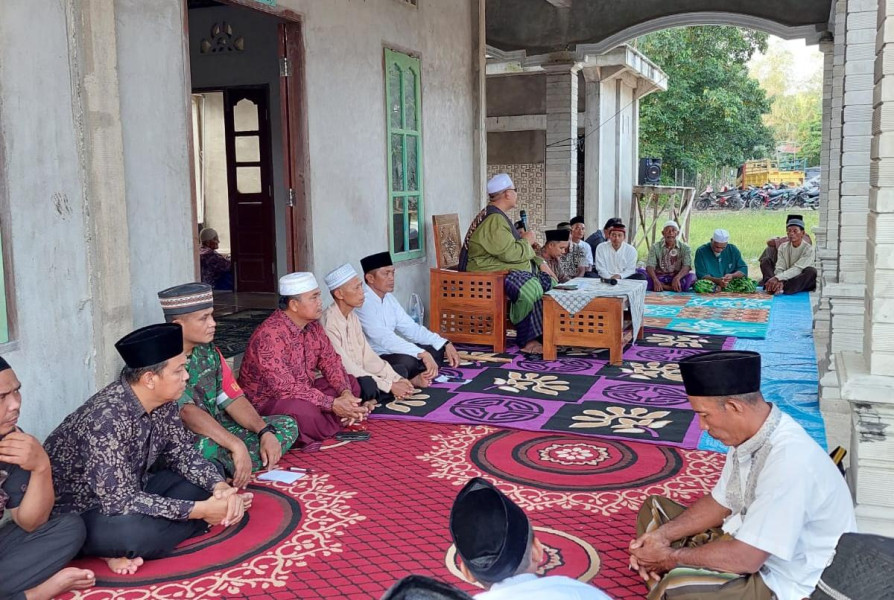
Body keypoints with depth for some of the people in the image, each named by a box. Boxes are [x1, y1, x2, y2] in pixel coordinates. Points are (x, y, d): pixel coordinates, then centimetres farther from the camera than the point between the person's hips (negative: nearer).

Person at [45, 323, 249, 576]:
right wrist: (200, 510, -30)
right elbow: (119, 501, -33)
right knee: (137, 532, -39)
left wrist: (220, 486, -16)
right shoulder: (107, 417, -31)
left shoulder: (163, 402, -7)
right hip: (77, 513, -9)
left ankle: (126, 548, -9)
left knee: (208, 484, 0)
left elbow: (183, 453, 4)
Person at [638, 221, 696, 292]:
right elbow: (650, 266, -9)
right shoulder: (656, 247, 3)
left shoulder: (684, 247, 3)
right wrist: (655, 280, -30)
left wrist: (677, 278, -32)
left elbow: (687, 266, -11)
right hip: (659, 277, 0)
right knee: (638, 272, -27)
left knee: (691, 276, -31)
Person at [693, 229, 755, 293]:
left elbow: (743, 269, 2)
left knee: (748, 284, -24)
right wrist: (717, 280, -29)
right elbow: (701, 275, -12)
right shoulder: (701, 251, -7)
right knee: (700, 285, -36)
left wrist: (732, 276, -20)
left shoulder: (733, 250, 3)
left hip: (730, 283, 3)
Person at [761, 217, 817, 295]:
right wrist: (780, 281, -33)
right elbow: (779, 269, -9)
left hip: (801, 283, -3)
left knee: (811, 271, -33)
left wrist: (777, 278, -37)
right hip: (785, 280, 3)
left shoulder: (809, 249, -10)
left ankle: (781, 288, -46)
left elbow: (797, 269, -24)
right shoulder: (783, 247, 2)